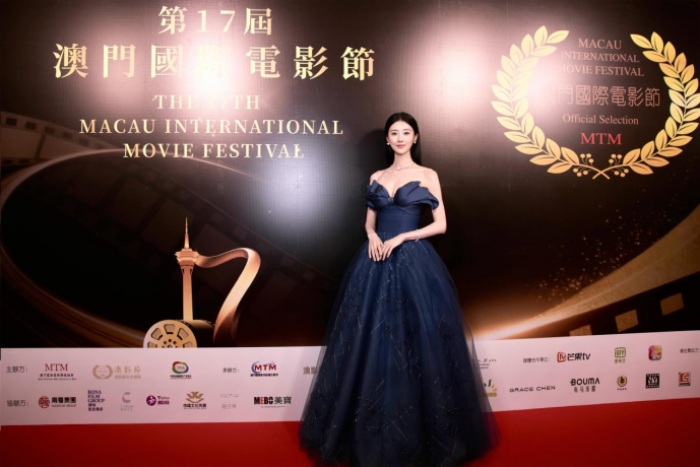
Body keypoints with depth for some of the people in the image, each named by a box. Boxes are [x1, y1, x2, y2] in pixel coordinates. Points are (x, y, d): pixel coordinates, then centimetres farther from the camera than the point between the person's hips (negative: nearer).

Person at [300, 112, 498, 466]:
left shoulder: (427, 176, 4)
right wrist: (372, 235, -6)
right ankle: (372, 433, 19)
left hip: (413, 261, -3)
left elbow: (440, 225, -1)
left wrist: (401, 237, -11)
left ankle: (419, 434, 16)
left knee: (415, 340, -1)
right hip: (377, 262, 4)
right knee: (372, 339, 4)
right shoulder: (376, 177, 14)